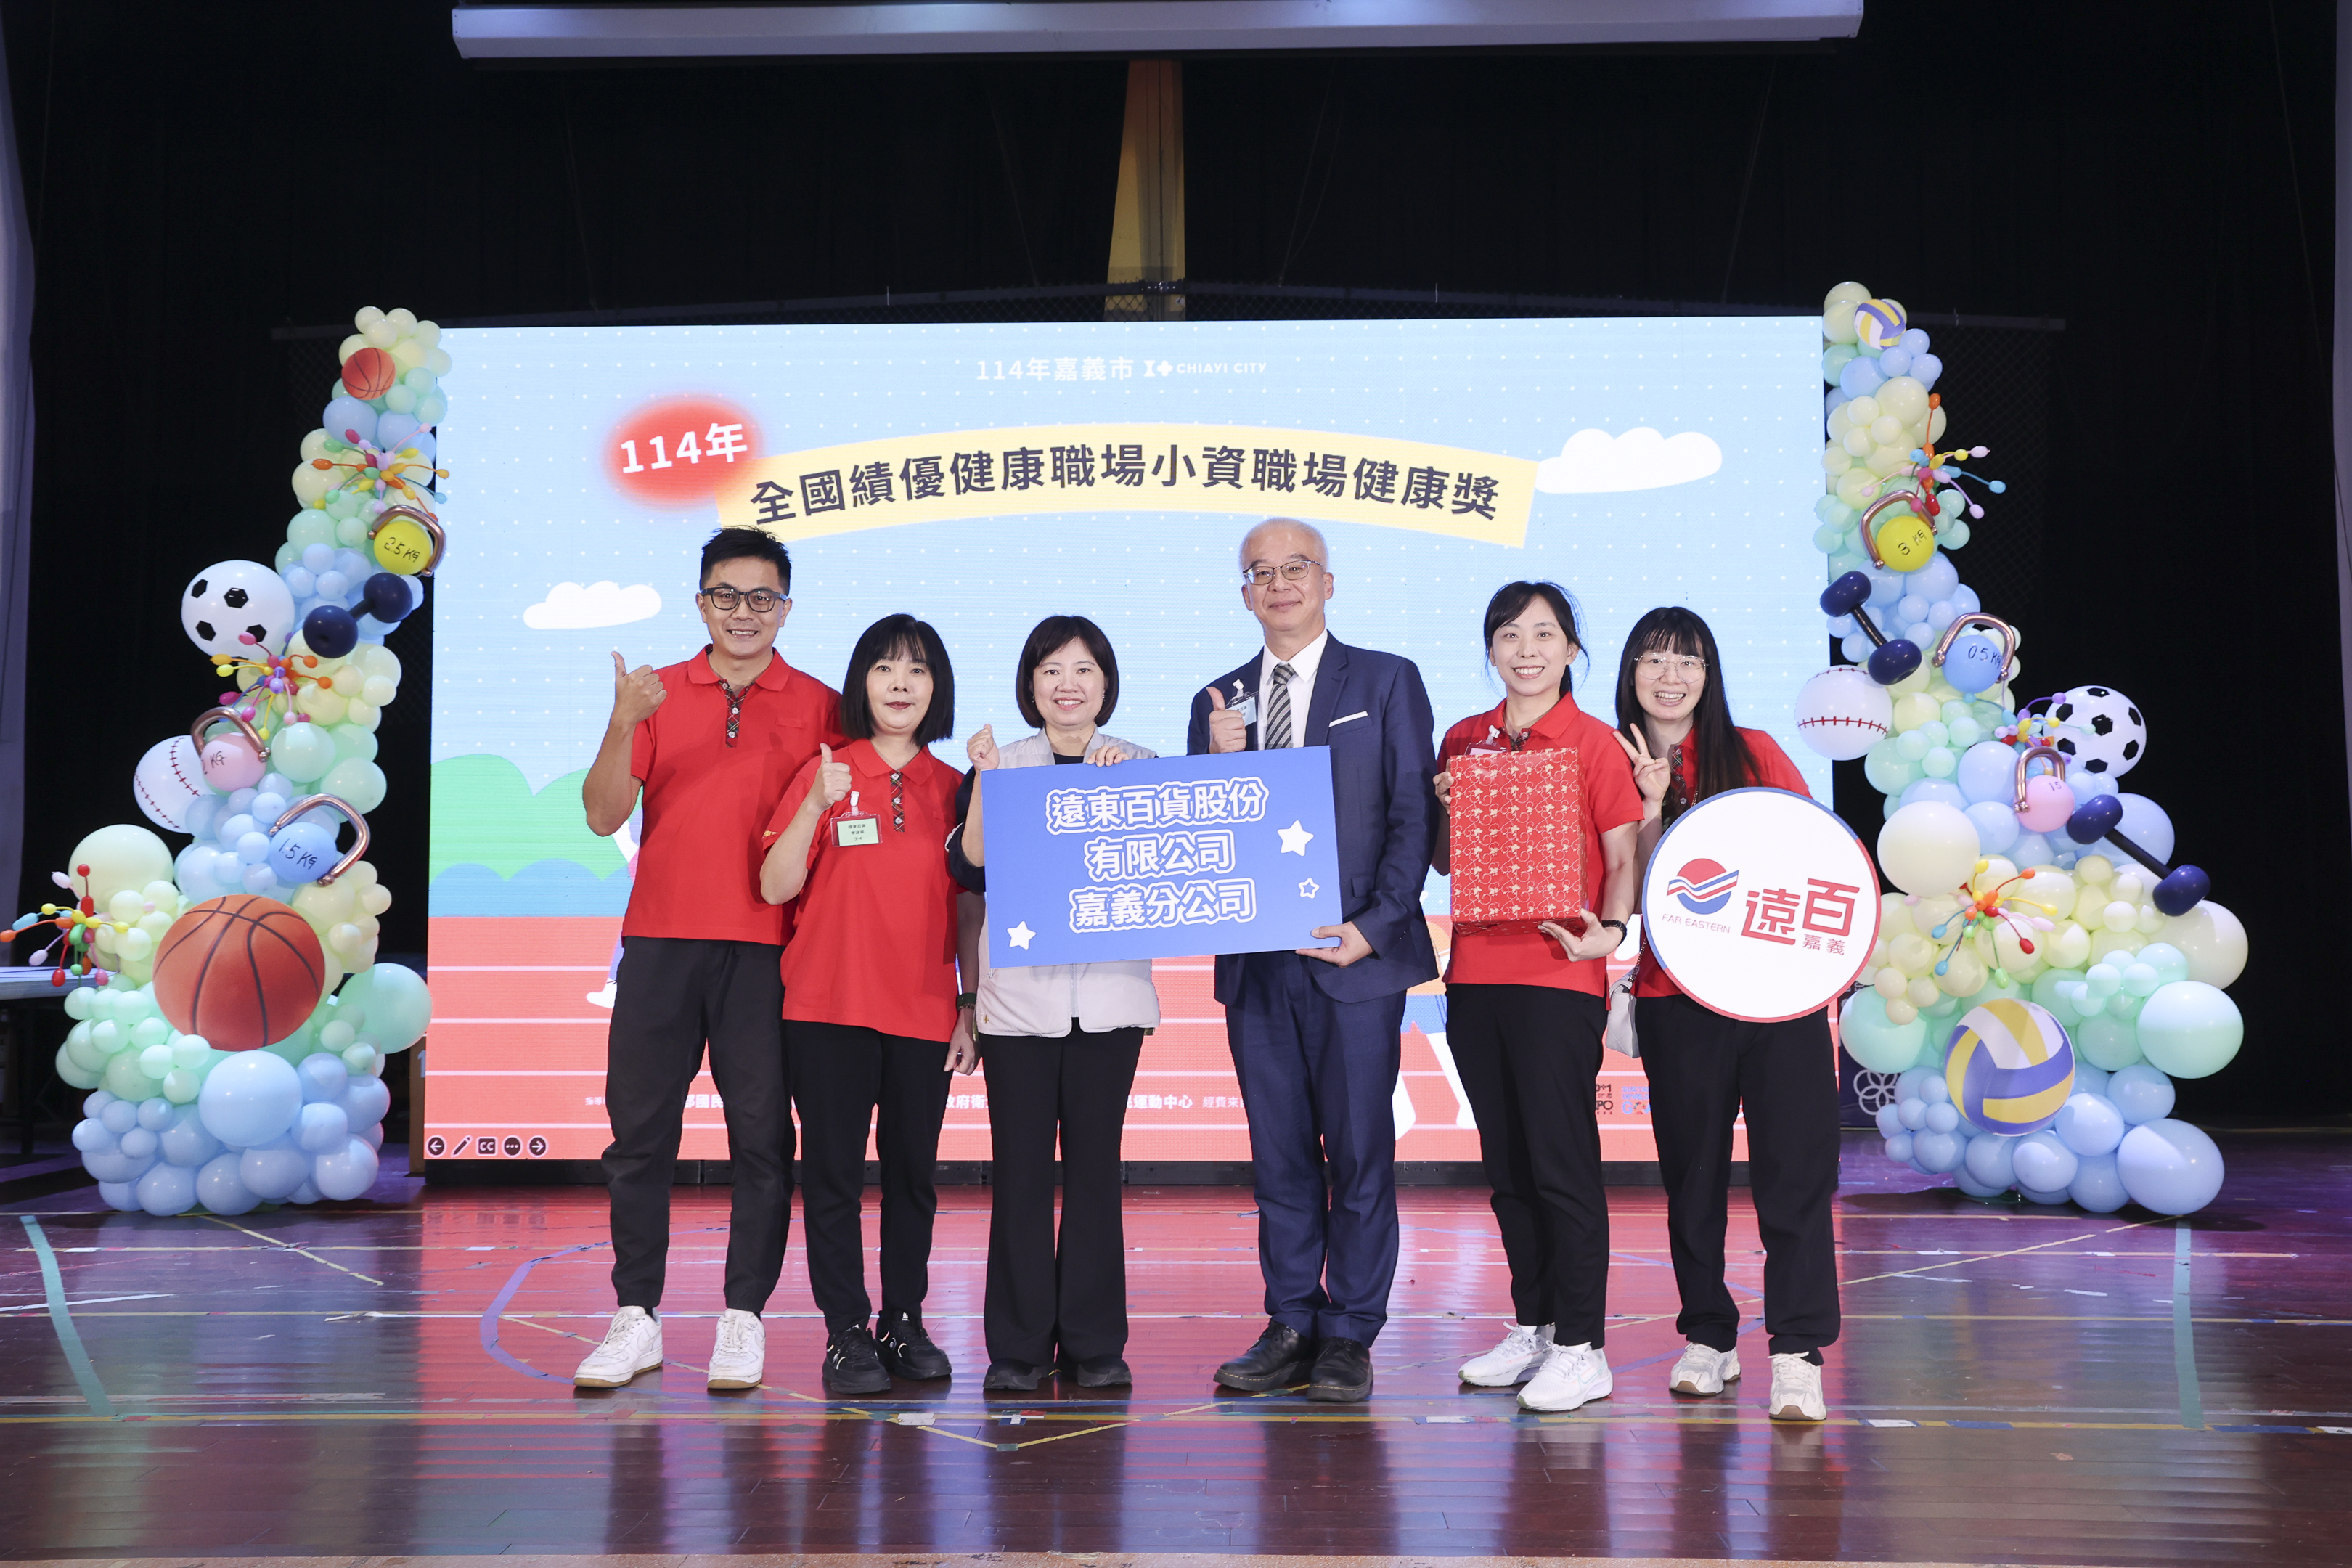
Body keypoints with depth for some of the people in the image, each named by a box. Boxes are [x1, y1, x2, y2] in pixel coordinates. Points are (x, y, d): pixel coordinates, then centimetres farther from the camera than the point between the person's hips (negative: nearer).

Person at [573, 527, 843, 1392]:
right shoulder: (656, 695, 9)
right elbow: (604, 815, 1)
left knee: (760, 1134, 1)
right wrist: (622, 724, -14)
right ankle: (637, 1318, 13)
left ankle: (744, 1319, 10)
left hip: (765, 950, -1)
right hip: (659, 941, 2)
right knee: (639, 1132, 4)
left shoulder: (817, 706, 5)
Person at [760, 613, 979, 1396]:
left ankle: (905, 1323, 18)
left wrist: (973, 1006, 5)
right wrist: (817, 807, -18)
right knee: (833, 1171, 0)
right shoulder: (824, 774, 2)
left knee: (913, 1172, 7)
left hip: (924, 1012, 2)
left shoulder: (954, 788, 9)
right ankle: (847, 1332, 7)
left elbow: (970, 909, 11)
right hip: (830, 1007, -2)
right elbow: (776, 887, -5)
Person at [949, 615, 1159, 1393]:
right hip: (1018, 992, 0)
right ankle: (1020, 1344, 9)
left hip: (1109, 991, 0)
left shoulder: (1143, 765, 9)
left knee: (1094, 1163, 3)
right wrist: (985, 781, -11)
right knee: (1019, 1167, 0)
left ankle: (1094, 1343, 12)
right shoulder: (997, 765, 8)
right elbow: (970, 870, -3)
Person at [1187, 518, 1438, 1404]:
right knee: (1280, 1155, 9)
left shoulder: (1387, 682, 4)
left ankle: (1349, 1338, 9)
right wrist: (1221, 760, -7)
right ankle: (1291, 1328, 18)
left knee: (1359, 1151, 0)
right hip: (1256, 960, 4)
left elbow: (1413, 816, -2)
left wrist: (1373, 925, -12)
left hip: (1355, 954, -3)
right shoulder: (1220, 702, 14)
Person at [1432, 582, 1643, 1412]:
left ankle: (1581, 1348, 4)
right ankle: (1531, 1326, 24)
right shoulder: (1463, 741, 12)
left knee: (1562, 1159, -4)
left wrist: (1610, 929, -23)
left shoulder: (1595, 743, -2)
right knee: (1506, 1163, 12)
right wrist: (1447, 808, -3)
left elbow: (1623, 859, -5)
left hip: (1559, 975, -5)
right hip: (1475, 972, 5)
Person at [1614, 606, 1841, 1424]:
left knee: (1793, 1171, -5)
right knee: (1691, 1177, 8)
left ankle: (1797, 1350, -1)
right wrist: (1653, 806, -15)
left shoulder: (1753, 753, 6)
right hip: (1675, 1000, 1)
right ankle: (1708, 1338, 22)